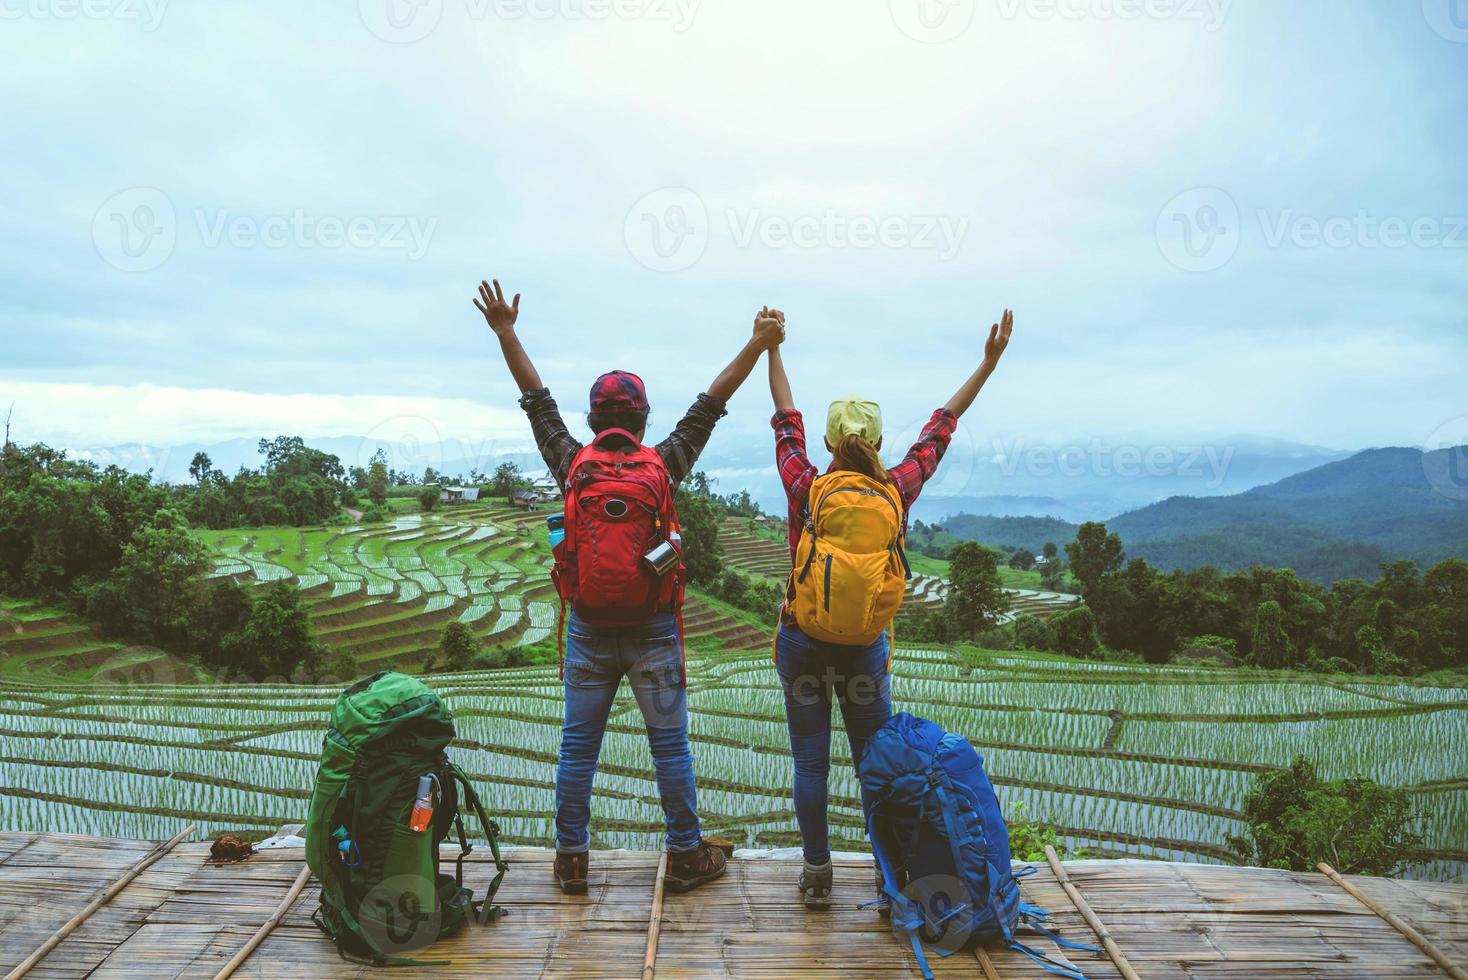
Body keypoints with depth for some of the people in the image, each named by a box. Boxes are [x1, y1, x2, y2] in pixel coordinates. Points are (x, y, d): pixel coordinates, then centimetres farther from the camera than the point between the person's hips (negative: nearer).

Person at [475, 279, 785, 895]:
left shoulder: (573, 465, -2)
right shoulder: (663, 466, -6)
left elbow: (537, 400, 8)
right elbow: (711, 404, -1)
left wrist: (505, 332, 16)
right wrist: (759, 344, 6)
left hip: (588, 630, 2)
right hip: (653, 633, -1)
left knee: (578, 746, 10)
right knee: (670, 745, 9)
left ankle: (571, 860, 19)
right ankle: (686, 856, 18)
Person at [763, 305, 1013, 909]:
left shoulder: (807, 488, -10)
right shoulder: (896, 493, -8)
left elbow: (786, 420, 4)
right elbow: (940, 429, 3)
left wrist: (772, 349, 18)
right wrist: (990, 362, 14)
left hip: (802, 644, -1)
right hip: (866, 650, 1)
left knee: (810, 763, 9)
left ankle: (817, 877, 19)